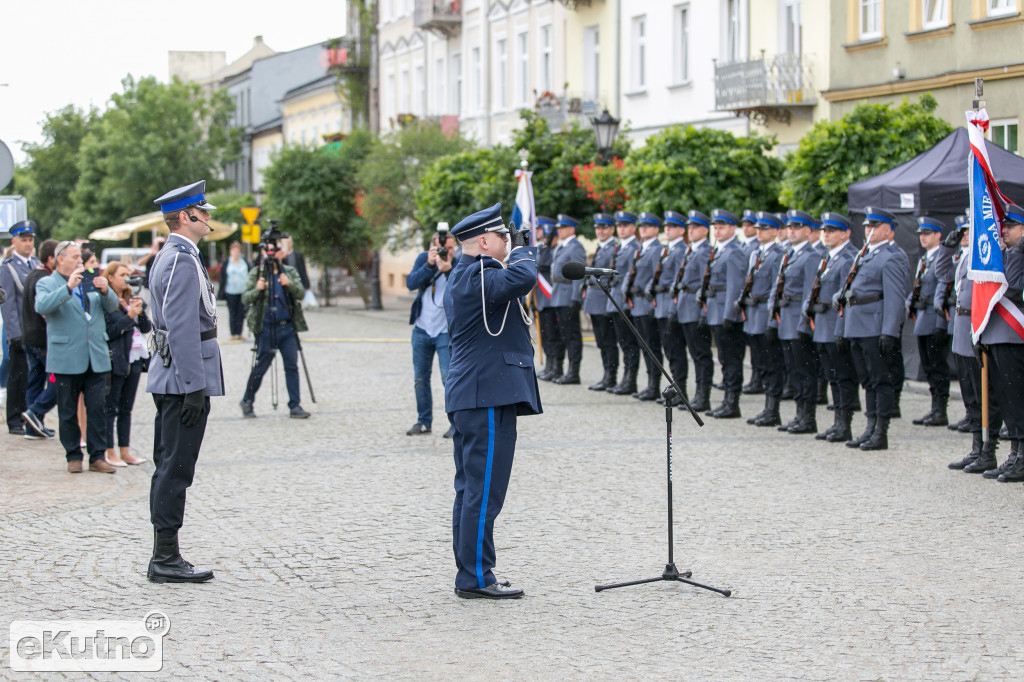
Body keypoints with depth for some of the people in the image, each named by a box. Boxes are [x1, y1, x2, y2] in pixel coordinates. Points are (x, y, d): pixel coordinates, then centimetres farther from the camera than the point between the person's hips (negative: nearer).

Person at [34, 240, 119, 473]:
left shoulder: (90, 281, 15)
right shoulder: (47, 283, 2)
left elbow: (111, 306, 9)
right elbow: (41, 306, -18)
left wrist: (105, 290, -13)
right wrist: (68, 287, -27)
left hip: (96, 357, 3)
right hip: (67, 359, -3)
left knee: (97, 409, 1)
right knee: (68, 412, 4)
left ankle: (97, 456, 6)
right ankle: (73, 456, 14)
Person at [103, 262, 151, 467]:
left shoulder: (132, 299, 14)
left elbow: (147, 328, 12)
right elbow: (107, 332, -16)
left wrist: (141, 313, -5)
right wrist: (129, 317, -15)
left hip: (134, 360, 7)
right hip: (115, 361, -7)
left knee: (126, 409, 11)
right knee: (110, 409, 0)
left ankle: (125, 452, 15)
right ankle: (110, 453, 4)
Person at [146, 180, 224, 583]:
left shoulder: (166, 258, 17)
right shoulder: (183, 261, -16)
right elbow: (183, 329, -22)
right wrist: (194, 388, -22)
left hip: (168, 379, 11)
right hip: (185, 378, -11)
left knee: (168, 468, 12)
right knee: (175, 469, -7)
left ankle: (164, 557, 17)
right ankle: (166, 560, -3)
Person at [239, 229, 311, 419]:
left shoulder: (290, 272, 9)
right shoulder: (256, 273, 2)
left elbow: (301, 293, -4)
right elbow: (245, 299, -4)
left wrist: (289, 284, -22)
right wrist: (257, 290, -23)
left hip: (287, 326, 2)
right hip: (265, 327, -2)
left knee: (292, 366, -2)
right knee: (261, 366, 2)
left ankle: (295, 406, 1)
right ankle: (247, 402, 18)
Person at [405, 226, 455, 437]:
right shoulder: (424, 259, 0)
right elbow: (411, 283, -13)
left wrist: (447, 270, -34)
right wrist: (429, 265, -24)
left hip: (446, 331, -4)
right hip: (422, 329, 4)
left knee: (449, 377, -11)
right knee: (420, 378, 9)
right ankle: (423, 421, 21)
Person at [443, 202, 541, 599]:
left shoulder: (461, 277, 19)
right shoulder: (478, 276, -16)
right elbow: (521, 279, -32)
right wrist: (523, 249, -13)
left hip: (469, 397, 11)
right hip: (487, 396, -11)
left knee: (471, 489, 13)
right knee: (484, 490, -7)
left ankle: (470, 575, 19)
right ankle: (476, 578, -3)